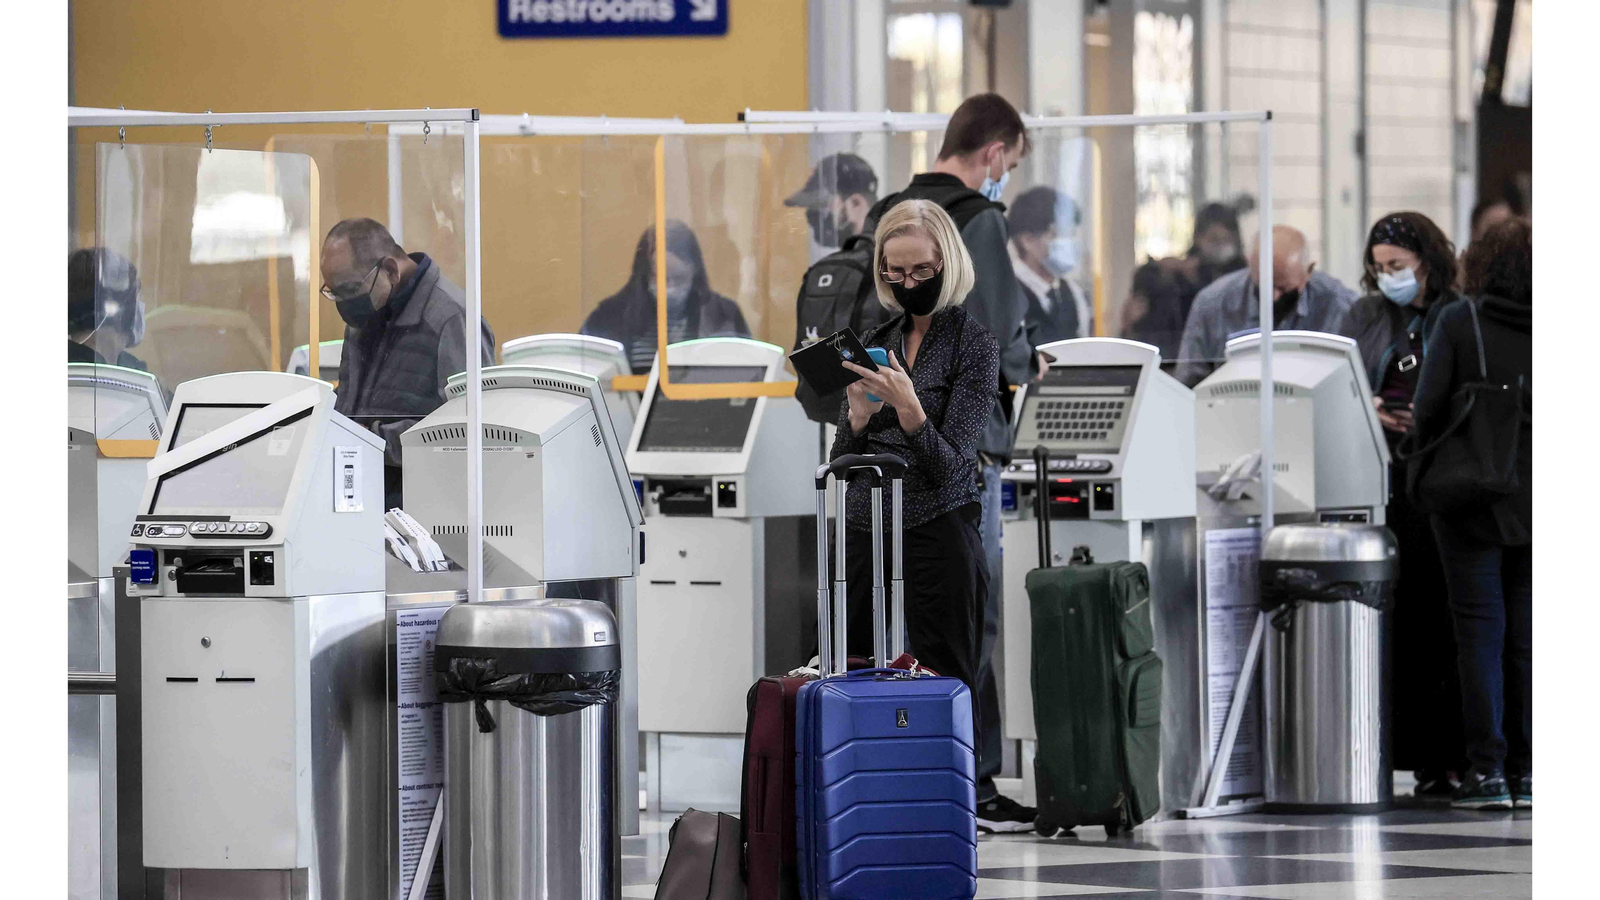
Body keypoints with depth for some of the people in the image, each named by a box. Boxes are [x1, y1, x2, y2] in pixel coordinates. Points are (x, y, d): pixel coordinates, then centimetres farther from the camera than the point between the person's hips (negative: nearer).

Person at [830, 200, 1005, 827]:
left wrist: (908, 408, -25)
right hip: (866, 531, 5)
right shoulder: (879, 340, 13)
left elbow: (948, 464, -10)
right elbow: (841, 460, 12)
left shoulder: (973, 345, -3)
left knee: (944, 682, -7)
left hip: (938, 533, -5)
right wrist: (858, 416, -8)